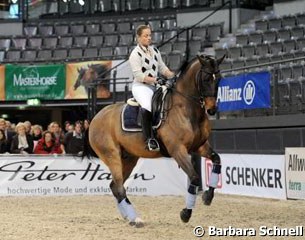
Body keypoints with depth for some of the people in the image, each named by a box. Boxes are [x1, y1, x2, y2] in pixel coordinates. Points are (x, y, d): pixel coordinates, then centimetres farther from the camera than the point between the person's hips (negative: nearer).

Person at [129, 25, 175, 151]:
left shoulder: (154, 50, 14)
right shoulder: (135, 54, -7)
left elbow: (162, 67, 18)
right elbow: (138, 75, -14)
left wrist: (171, 74, -1)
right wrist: (155, 80, -24)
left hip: (155, 85, 7)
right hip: (140, 86, -7)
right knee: (147, 108, -34)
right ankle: (150, 140, -28)